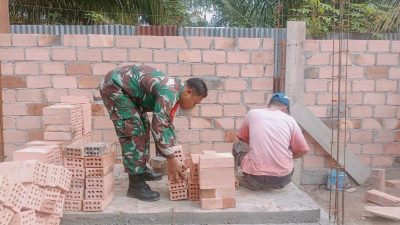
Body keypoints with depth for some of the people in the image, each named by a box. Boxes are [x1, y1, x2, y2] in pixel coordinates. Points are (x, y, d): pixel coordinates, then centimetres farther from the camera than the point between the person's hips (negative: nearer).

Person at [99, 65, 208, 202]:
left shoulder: (174, 93, 4)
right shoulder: (169, 92, -26)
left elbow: (167, 124, 14)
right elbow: (158, 127, -31)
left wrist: (174, 153, 14)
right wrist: (171, 160, -25)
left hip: (126, 89, 10)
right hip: (113, 86, -10)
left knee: (143, 127, 15)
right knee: (133, 131, -13)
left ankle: (141, 168, 30)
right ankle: (136, 185, -8)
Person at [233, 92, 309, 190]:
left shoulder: (252, 113, 4)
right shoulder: (290, 120, 3)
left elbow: (242, 138, 19)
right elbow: (303, 150, 7)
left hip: (255, 179, -1)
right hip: (282, 180, 2)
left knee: (237, 145, 23)